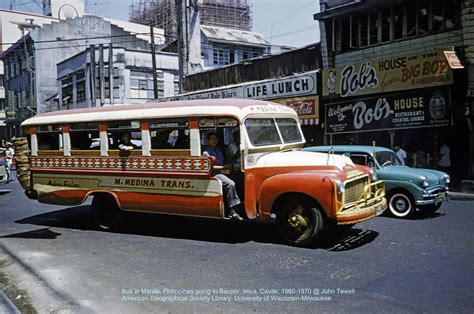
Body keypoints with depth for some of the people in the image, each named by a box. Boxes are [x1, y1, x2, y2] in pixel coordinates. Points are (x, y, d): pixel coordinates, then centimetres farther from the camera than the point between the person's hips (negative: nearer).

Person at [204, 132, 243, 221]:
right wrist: (224, 167, -12)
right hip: (214, 174, -8)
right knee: (230, 184, -31)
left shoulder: (219, 151, 23)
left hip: (222, 173, 8)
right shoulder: (206, 152, -1)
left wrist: (227, 169, 1)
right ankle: (231, 210, -28)